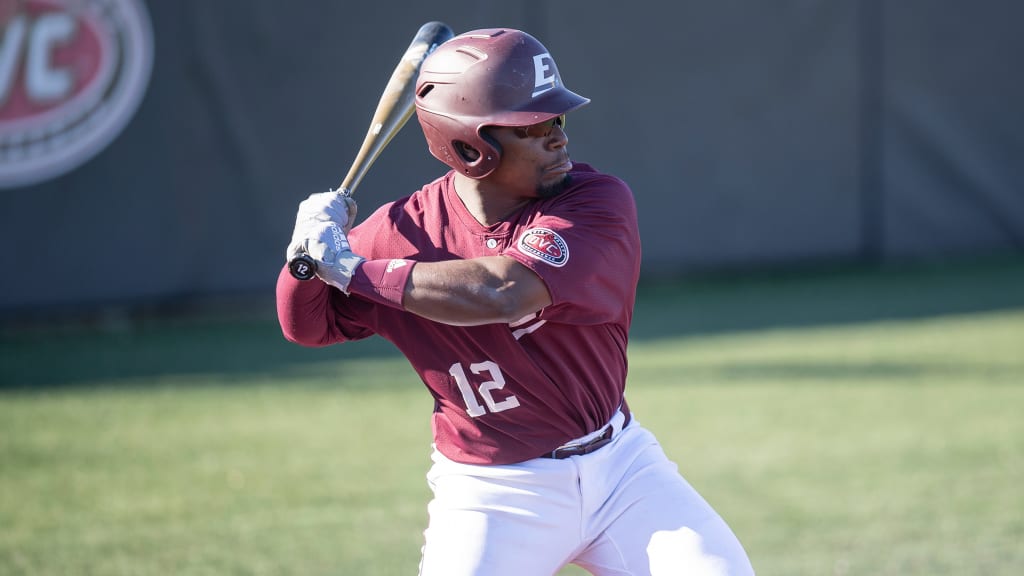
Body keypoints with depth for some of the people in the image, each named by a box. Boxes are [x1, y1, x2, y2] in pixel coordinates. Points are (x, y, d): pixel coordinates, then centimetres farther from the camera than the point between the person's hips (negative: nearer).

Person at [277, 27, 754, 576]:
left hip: (618, 466, 1)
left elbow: (502, 293, -33)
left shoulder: (598, 201, -17)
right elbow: (306, 325, 3)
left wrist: (349, 266, -29)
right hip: (494, 497, -1)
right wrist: (308, 254, -19)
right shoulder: (405, 230, -11)